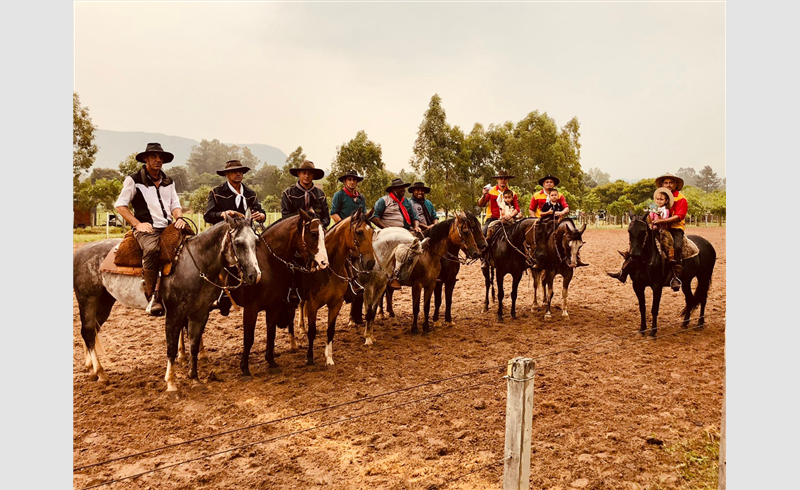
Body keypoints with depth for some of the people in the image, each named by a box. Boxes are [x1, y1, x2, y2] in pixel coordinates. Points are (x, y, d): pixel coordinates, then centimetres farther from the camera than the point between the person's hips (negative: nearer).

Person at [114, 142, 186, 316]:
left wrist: (179, 218, -2)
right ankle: (153, 297, -30)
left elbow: (175, 205, 22)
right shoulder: (133, 180, 5)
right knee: (151, 249, -37)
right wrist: (138, 223, -10)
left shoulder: (168, 182, 21)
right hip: (146, 228, -5)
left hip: (168, 227, 6)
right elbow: (120, 205, 3)